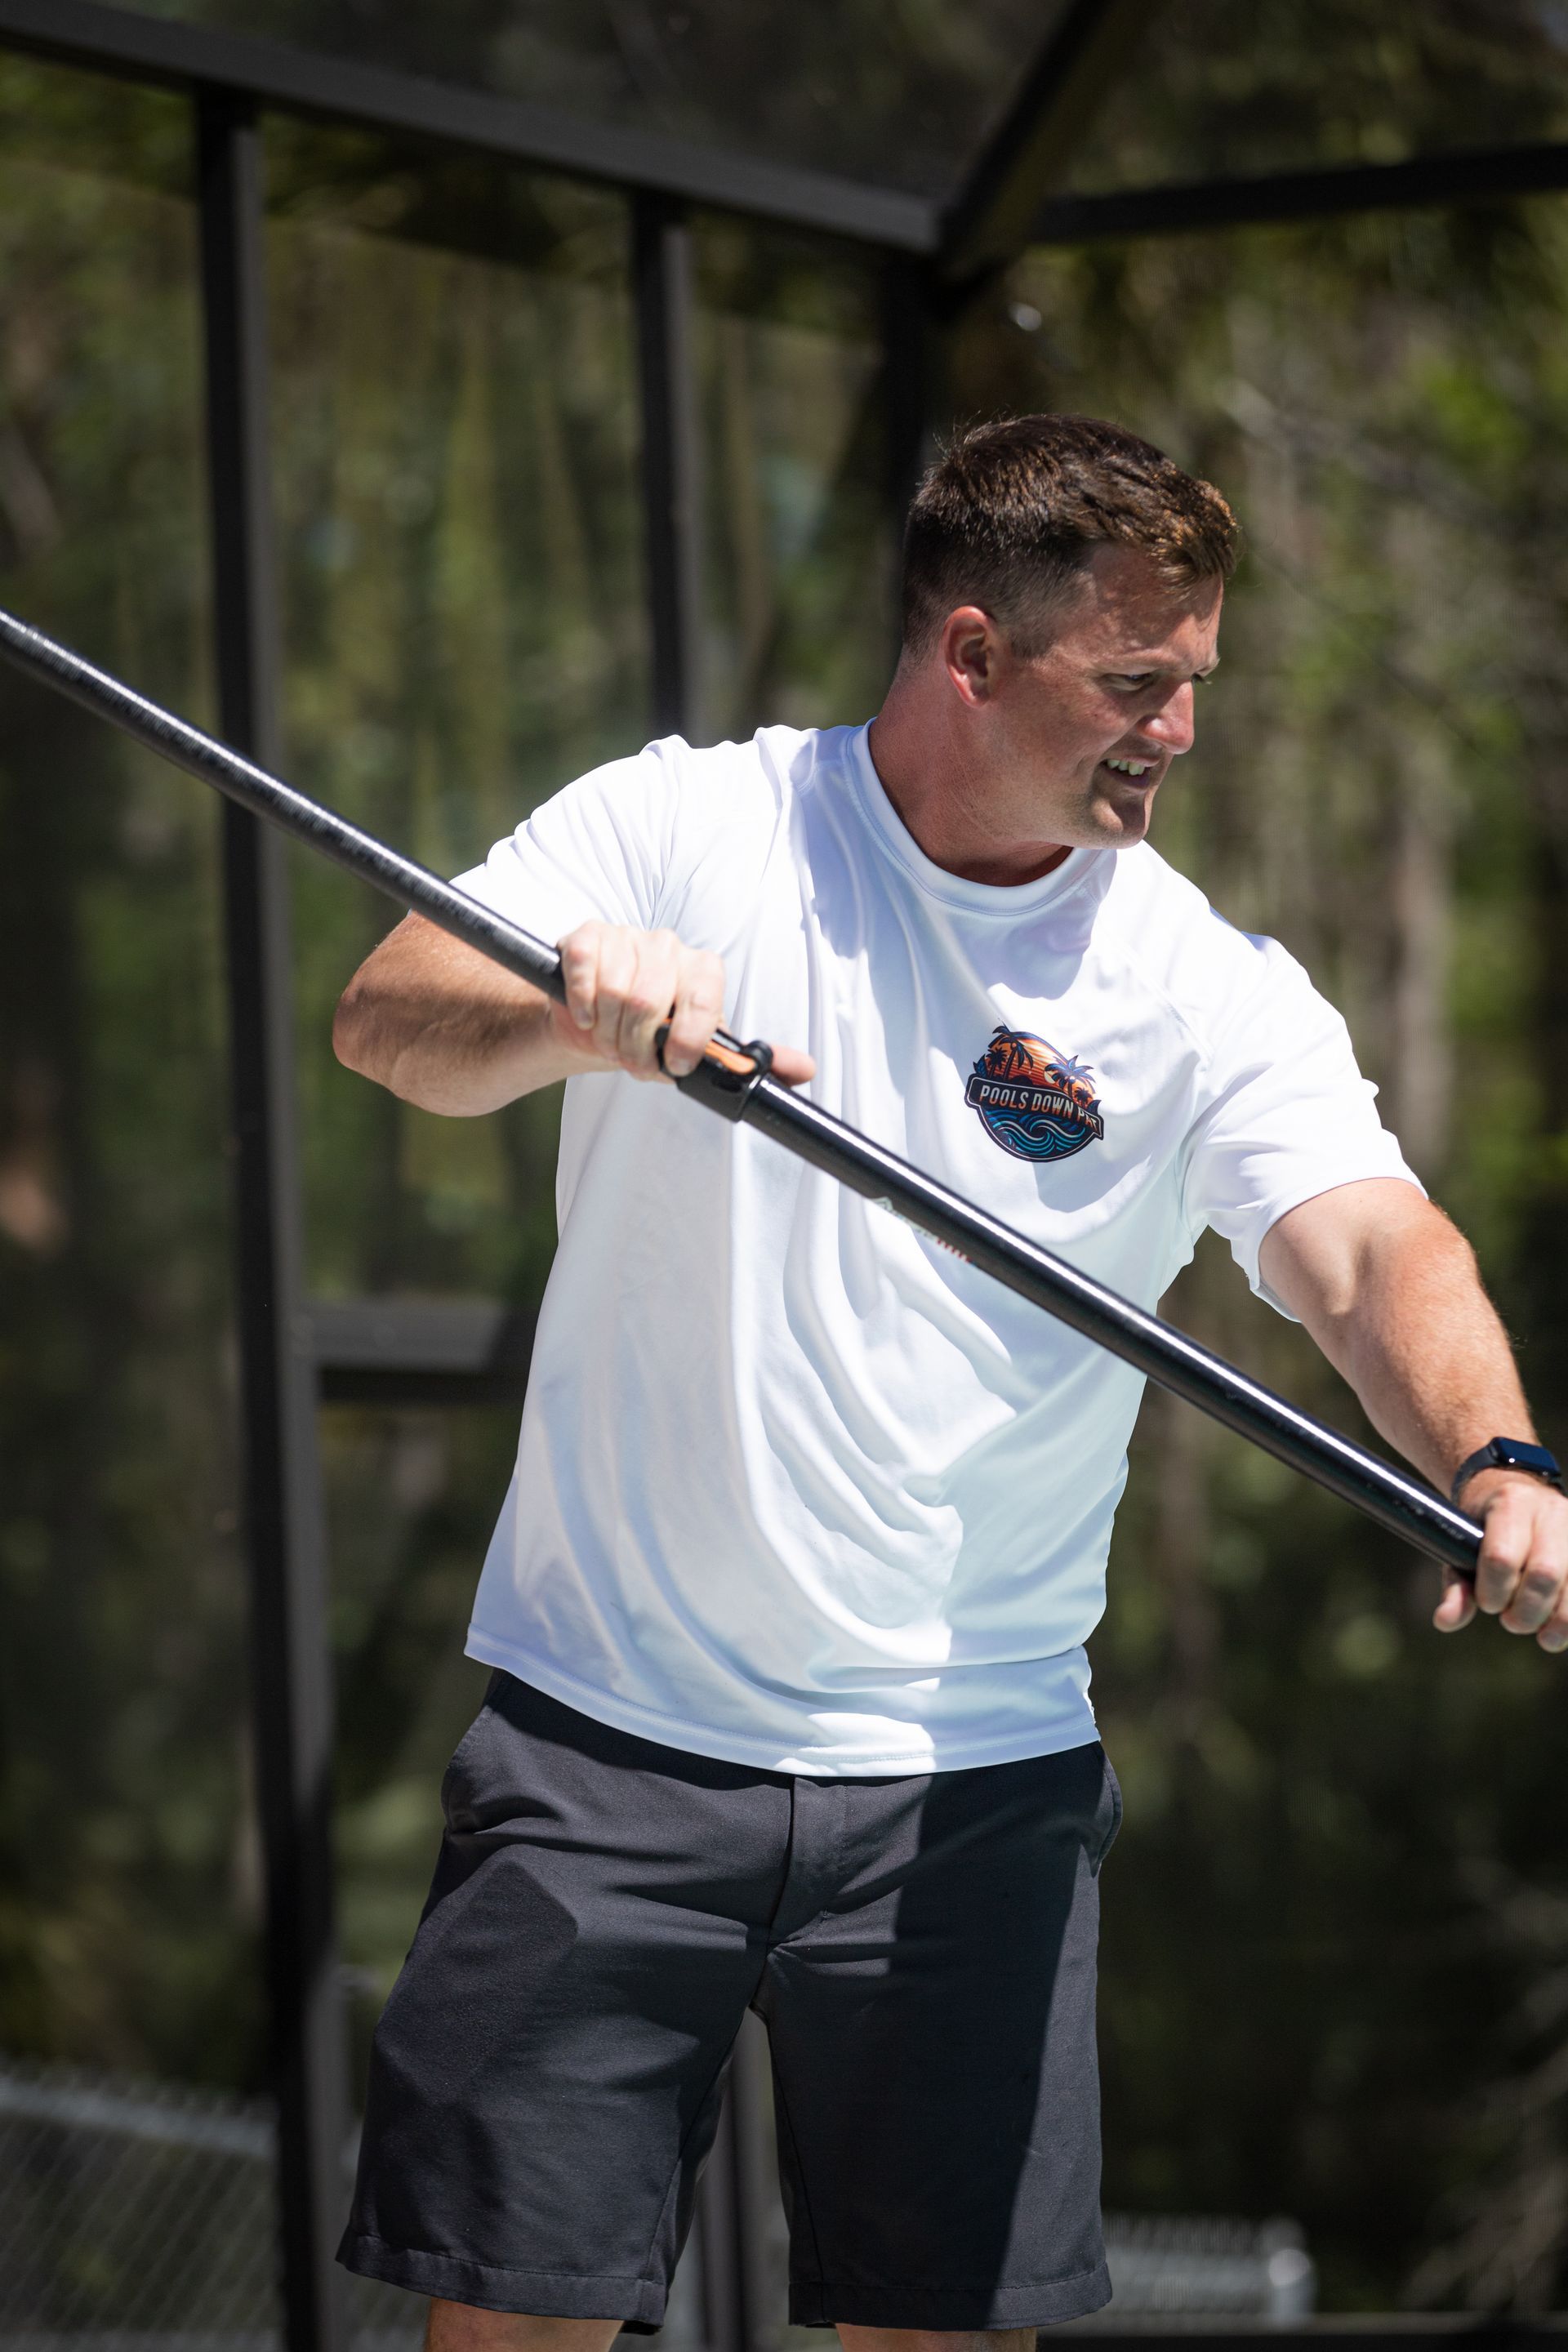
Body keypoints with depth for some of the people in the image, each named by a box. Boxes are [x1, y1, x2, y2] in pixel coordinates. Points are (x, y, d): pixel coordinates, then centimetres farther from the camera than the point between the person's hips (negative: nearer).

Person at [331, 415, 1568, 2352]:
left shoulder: (1212, 995, -1)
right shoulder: (681, 831, -2)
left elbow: (1372, 1253, -16)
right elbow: (390, 1020, -14)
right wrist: (571, 1010, -37)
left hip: (972, 1785, 2)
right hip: (606, 1739, -1)